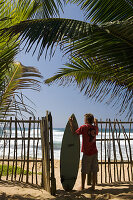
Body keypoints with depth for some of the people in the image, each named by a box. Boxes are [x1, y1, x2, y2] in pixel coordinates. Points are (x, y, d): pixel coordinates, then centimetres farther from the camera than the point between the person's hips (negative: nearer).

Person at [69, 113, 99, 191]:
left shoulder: (83, 127, -10)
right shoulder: (95, 127, 5)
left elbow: (74, 132, 0)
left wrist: (71, 123, 7)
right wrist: (96, 123, 33)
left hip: (87, 153, -5)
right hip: (95, 152, 5)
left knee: (84, 171, 5)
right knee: (94, 170, 9)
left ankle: (82, 186, 12)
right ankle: (93, 186, 15)